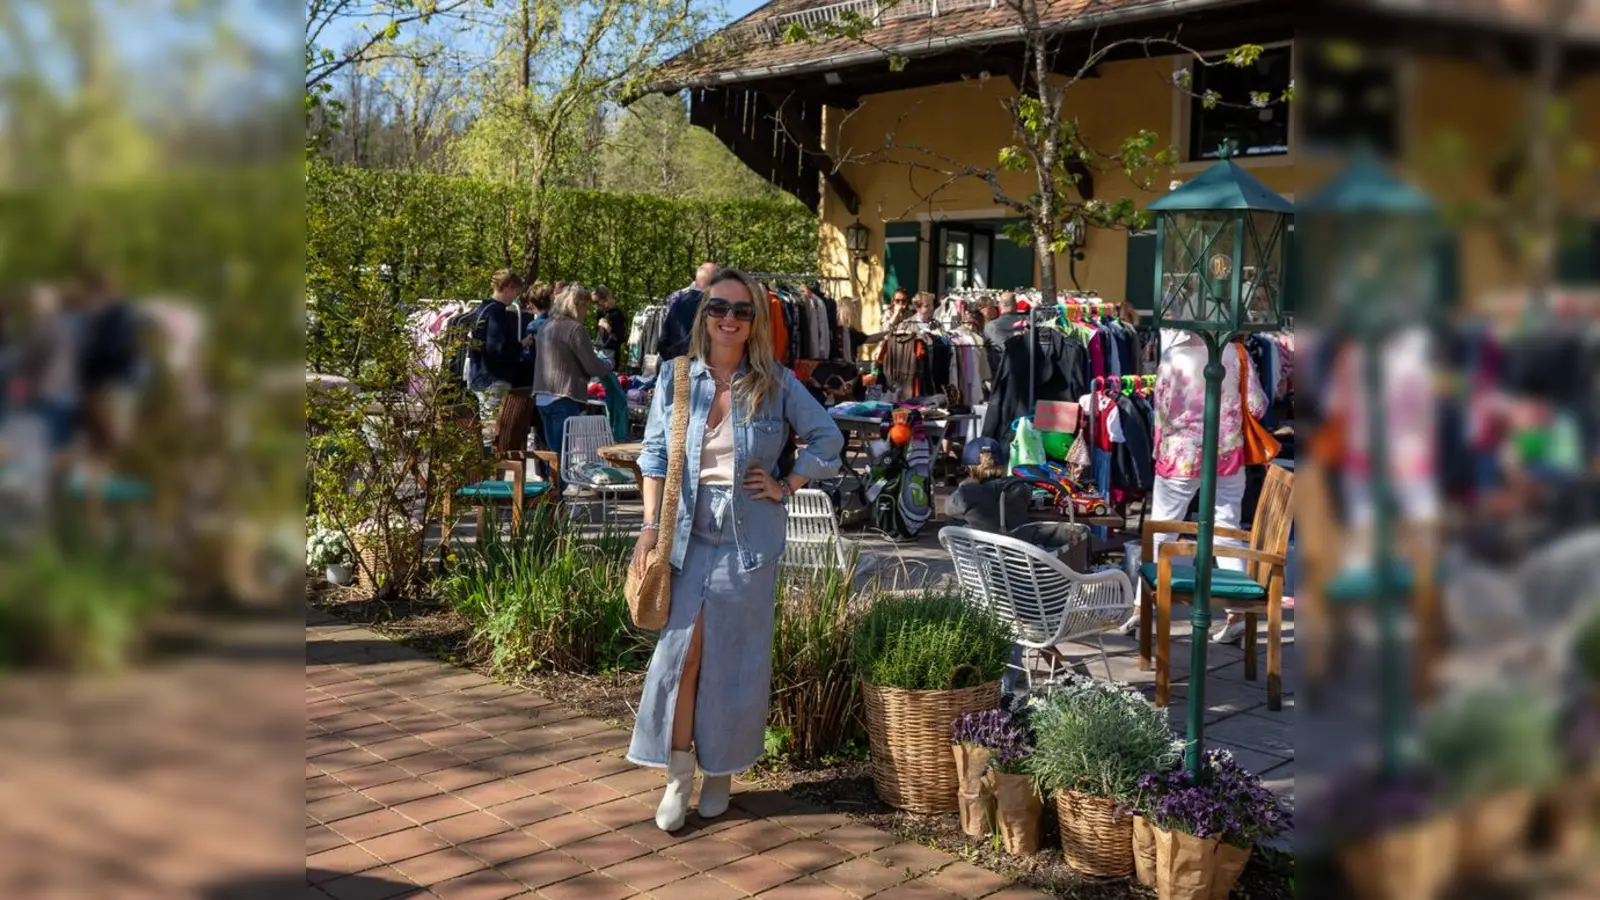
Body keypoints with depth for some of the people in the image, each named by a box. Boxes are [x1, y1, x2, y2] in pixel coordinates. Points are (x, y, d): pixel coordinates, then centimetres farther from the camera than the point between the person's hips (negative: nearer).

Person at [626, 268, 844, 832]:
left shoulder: (776, 384, 0)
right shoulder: (676, 379, 3)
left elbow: (827, 438, 6)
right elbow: (655, 455, 5)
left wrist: (786, 486, -3)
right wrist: (651, 526, -2)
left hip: (749, 539, 0)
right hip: (688, 535, 1)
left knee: (735, 660, 7)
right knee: (681, 652, -4)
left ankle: (719, 773, 22)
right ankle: (679, 775, 9)